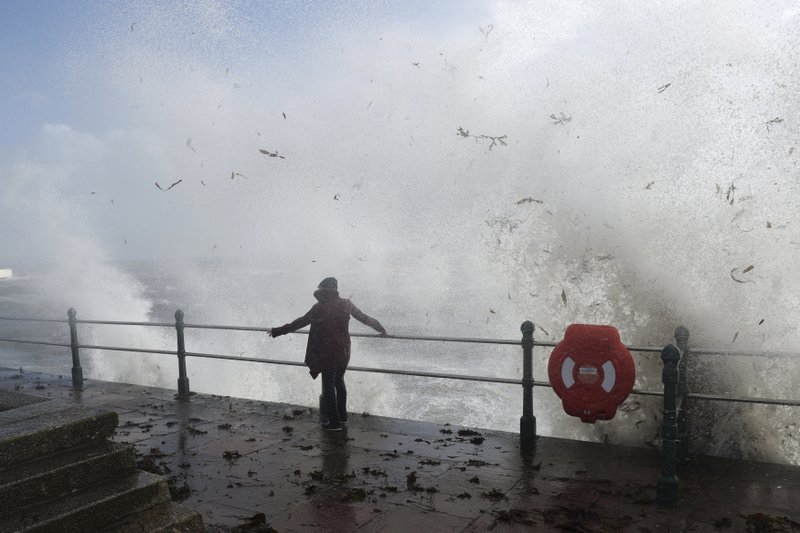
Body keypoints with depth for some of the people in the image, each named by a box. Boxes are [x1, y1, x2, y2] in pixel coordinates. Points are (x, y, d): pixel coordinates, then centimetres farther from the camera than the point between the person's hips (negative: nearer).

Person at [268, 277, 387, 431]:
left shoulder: (320, 308, -14)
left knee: (328, 386, 3)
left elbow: (300, 323, -12)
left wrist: (277, 331, -5)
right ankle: (342, 414, 33)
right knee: (339, 381, 22)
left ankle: (334, 421, 5)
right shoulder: (346, 304, 0)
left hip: (327, 353, -6)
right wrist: (380, 328, 26)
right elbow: (364, 317, 10)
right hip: (343, 352, 6)